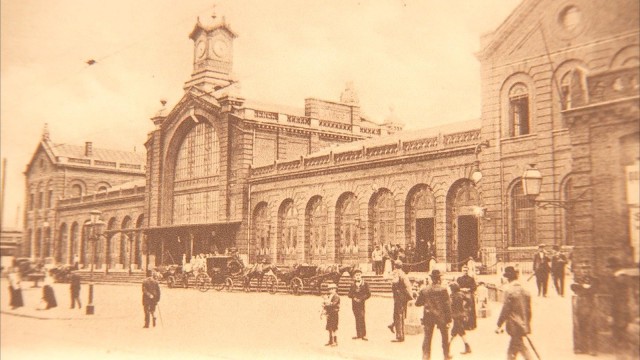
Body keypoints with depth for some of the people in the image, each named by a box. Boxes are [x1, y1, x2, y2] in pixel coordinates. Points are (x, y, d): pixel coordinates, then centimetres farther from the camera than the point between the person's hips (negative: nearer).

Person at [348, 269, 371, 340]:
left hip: (361, 303, -4)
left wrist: (361, 299, -10)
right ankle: (358, 334, 11)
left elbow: (368, 294, -1)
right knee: (357, 319, 6)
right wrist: (354, 297, -10)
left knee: (362, 318, -11)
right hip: (354, 304, 4)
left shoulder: (365, 284, 2)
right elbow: (349, 294, 9)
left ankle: (364, 335, -9)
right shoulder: (353, 285, 12)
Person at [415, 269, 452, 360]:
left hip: (428, 317, 1)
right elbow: (447, 305, -11)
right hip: (441, 317, -1)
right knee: (445, 337, 17)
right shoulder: (443, 290, -11)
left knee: (427, 337, 6)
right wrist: (449, 318, -5)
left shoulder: (424, 290, -3)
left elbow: (417, 303, 4)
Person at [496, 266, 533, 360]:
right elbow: (528, 310, 12)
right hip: (523, 325, 7)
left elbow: (505, 309, -16)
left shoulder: (509, 290, -16)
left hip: (515, 327, -7)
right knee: (511, 351, 17)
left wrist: (499, 325, -8)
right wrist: (527, 324, 22)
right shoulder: (524, 291, 6)